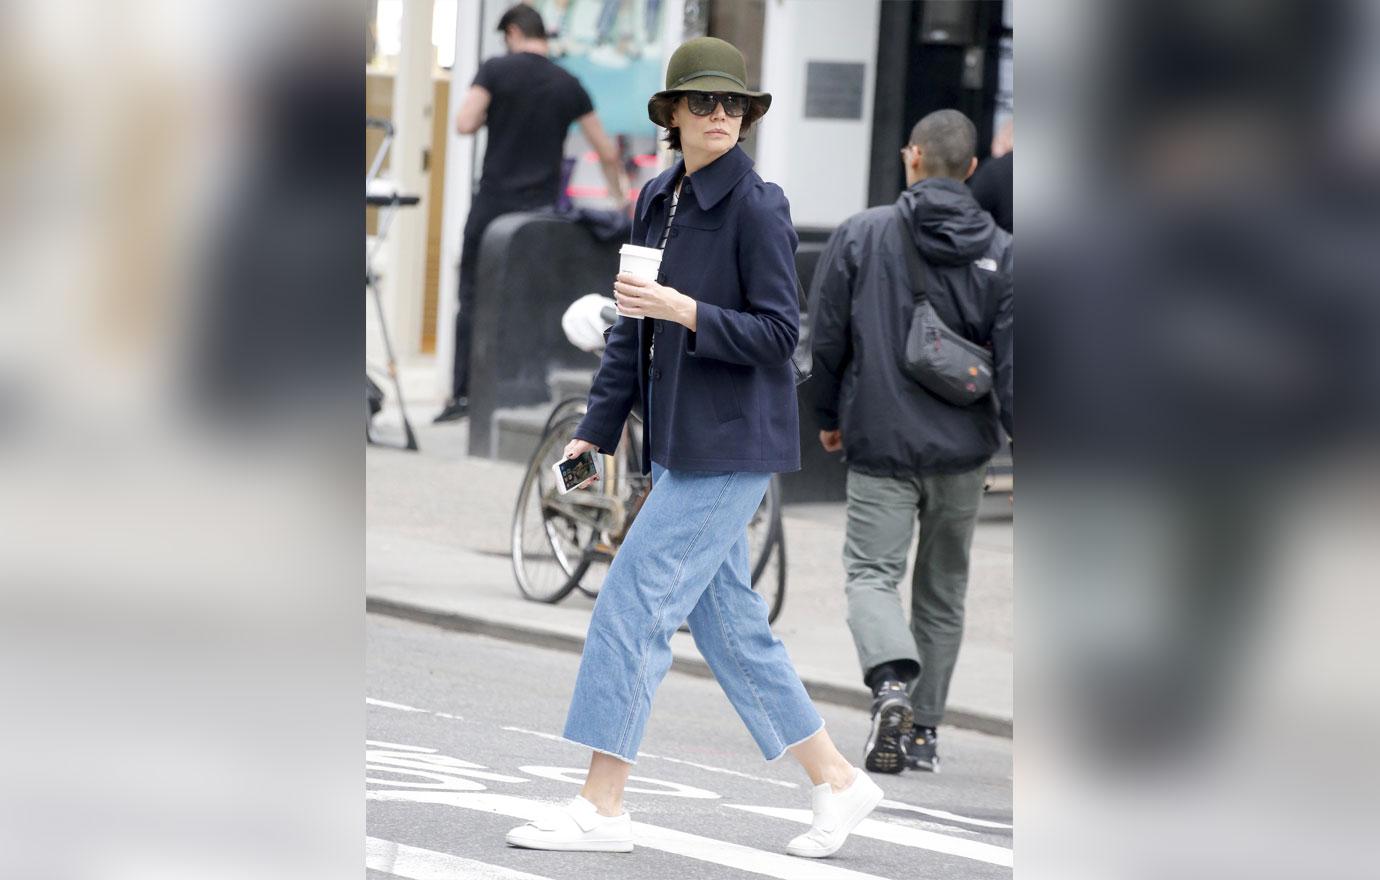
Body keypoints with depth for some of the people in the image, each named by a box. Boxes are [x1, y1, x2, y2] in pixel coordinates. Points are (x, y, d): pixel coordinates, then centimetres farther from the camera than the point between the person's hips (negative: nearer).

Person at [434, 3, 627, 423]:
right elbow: (607, 153, 7)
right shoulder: (568, 86, 5)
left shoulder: (496, 70, -4)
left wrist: (491, 116, 8)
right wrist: (619, 200, 21)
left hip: (494, 203, -3)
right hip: (544, 208, 3)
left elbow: (465, 125, -14)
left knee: (474, 299, 3)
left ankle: (463, 394, -3)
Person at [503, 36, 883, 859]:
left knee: (633, 605, -9)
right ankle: (838, 780, 20)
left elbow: (778, 334, -14)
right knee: (729, 623, 11)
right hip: (679, 446, 8)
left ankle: (602, 806, -3)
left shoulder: (758, 208, -12)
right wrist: (597, 430, 12)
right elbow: (633, 328, 15)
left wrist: (685, 311, -25)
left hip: (730, 448, -8)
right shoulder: (658, 201, 10)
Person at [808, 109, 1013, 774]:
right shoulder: (1000, 253, -2)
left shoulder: (860, 236, -5)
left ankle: (892, 684, -29)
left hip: (880, 446, -2)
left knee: (872, 572, -1)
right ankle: (924, 731, 18)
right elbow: (1011, 365, -6)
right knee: (943, 589, 15)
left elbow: (825, 338, 0)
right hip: (964, 451, 2)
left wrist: (828, 416, 15)